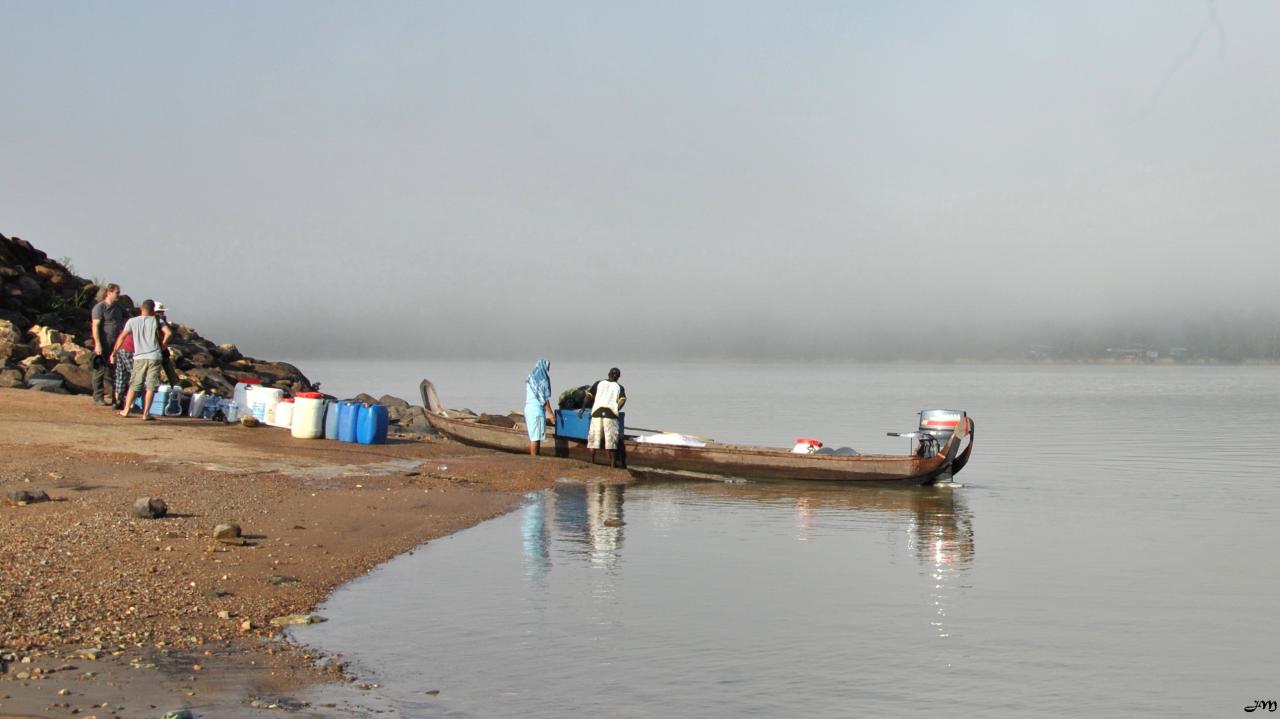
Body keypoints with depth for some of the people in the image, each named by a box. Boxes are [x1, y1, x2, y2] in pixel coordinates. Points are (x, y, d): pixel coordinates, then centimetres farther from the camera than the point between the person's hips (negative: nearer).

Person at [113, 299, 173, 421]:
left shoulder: (132, 321, 6)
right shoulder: (156, 321, 3)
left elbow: (122, 337, 6)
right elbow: (168, 333, -9)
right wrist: (162, 346, 4)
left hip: (139, 358, 1)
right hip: (155, 357, -1)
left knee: (134, 385, 13)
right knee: (151, 387, 1)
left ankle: (126, 410, 18)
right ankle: (146, 414, -2)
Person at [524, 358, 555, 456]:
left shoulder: (530, 377, 12)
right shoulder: (541, 379, -13)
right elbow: (544, 398, -14)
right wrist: (549, 412, -8)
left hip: (529, 407, 9)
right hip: (536, 409, -9)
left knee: (533, 436, 13)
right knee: (536, 437, -6)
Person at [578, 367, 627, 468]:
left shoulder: (599, 383, 19)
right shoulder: (619, 387, 17)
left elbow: (589, 395, 9)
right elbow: (622, 400, -1)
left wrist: (583, 408, 15)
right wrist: (617, 410, 10)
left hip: (597, 411, 1)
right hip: (610, 413, -1)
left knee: (594, 438, 8)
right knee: (611, 439, 3)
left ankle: (592, 462, 9)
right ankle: (613, 464, 3)